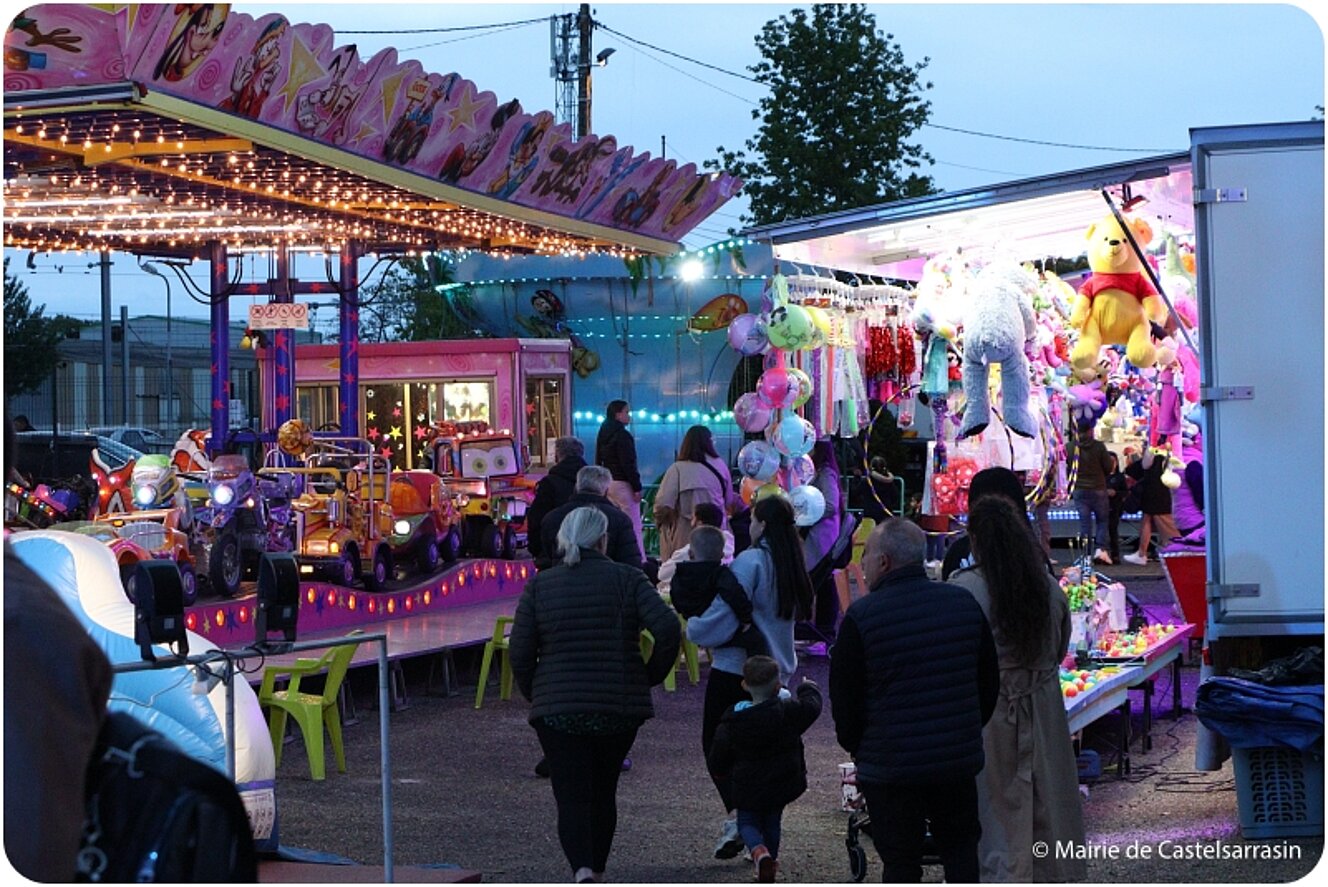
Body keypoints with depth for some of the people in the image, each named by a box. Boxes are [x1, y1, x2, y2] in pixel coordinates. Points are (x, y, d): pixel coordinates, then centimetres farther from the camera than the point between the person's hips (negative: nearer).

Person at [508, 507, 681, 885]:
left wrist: (534, 694, 13)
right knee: (603, 793, 18)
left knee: (572, 797, -1)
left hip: (557, 709, -1)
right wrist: (652, 675, 2)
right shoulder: (628, 579, -2)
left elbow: (519, 651, -2)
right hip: (620, 707, 1)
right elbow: (668, 629, -13)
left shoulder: (539, 585, 1)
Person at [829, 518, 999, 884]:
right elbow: (989, 681, 11)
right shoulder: (965, 603, 2)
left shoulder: (860, 617, -13)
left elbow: (844, 698, -6)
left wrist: (857, 748, 10)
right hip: (959, 760, 4)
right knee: (960, 850, 17)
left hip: (889, 767, -4)